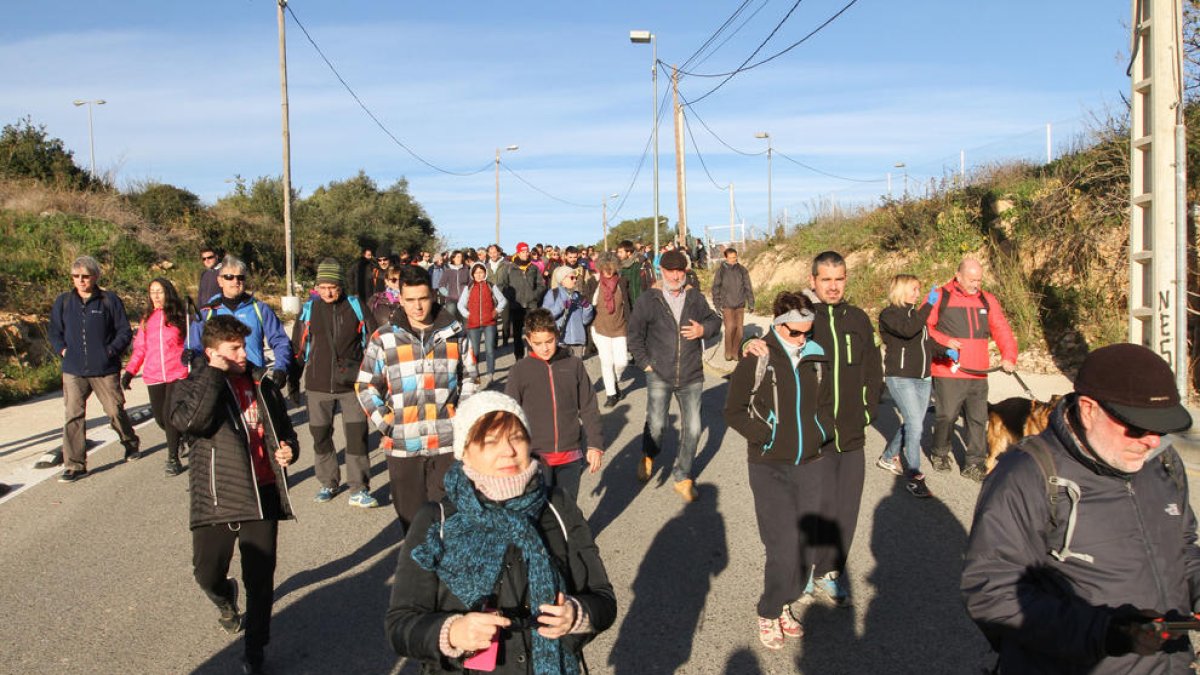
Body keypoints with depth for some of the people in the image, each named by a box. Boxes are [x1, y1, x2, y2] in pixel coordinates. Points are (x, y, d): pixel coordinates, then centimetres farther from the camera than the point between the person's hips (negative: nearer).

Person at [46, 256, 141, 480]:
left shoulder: (109, 300, -2)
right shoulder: (63, 302, 7)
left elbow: (125, 331, 1)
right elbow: (54, 332, 17)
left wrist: (111, 351, -10)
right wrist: (63, 350, 1)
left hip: (105, 370, -2)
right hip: (73, 371, 2)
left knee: (115, 410, 5)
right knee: (73, 416, -2)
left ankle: (131, 443, 32)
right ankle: (74, 465, 4)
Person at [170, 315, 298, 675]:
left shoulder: (263, 385, 11)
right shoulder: (195, 385, -1)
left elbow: (284, 428, 23)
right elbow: (187, 420, -24)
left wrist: (289, 449, 2)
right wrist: (215, 372, -20)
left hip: (262, 494, 2)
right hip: (216, 496, -2)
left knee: (260, 578, 6)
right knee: (208, 573, 5)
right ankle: (225, 599, 42)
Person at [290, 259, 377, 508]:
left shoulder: (356, 308, -2)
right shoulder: (309, 309, 2)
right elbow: (298, 348, 9)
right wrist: (293, 383, 10)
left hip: (351, 384, -2)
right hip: (318, 385, 2)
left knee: (357, 435, -5)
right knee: (321, 436, 11)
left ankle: (359, 489, 3)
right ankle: (328, 483, 28)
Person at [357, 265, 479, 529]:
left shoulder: (454, 334, 5)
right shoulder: (383, 339, 0)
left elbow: (470, 379, 14)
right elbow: (366, 386, 6)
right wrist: (384, 424, -3)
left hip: (447, 442, 0)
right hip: (402, 445, 0)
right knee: (411, 516, 9)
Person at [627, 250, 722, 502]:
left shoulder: (695, 297, 3)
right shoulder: (649, 299, -4)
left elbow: (715, 321, 14)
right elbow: (634, 334, 2)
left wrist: (703, 329, -8)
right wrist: (645, 362, -4)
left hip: (691, 376, 2)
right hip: (659, 375, -2)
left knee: (692, 429, 3)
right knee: (656, 424, -7)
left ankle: (682, 478, 21)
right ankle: (648, 456, 29)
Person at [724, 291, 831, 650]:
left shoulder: (816, 358, 5)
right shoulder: (756, 359, -8)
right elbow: (733, 411, -4)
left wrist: (820, 432, 3)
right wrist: (766, 436, -12)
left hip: (809, 465, 5)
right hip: (769, 468, -5)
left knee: (806, 546, 9)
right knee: (784, 549, -8)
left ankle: (783, 604, 31)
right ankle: (769, 613, 15)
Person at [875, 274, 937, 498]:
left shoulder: (917, 313, 15)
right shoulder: (889, 314, -8)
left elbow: (928, 341, 22)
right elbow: (908, 329, -27)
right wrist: (928, 305, -21)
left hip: (923, 378, 8)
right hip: (900, 377, -8)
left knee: (912, 424, 14)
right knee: (915, 426, -13)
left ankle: (888, 458, 34)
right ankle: (913, 477, -6)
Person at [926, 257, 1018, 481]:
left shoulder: (987, 300, 11)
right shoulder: (939, 297, -1)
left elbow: (1002, 330, 6)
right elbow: (923, 326, -2)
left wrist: (1008, 357, -8)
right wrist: (944, 341, -17)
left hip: (978, 374, 4)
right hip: (948, 372, -4)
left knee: (979, 419, 6)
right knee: (947, 416, 3)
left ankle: (975, 464, 16)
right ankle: (940, 454, 26)